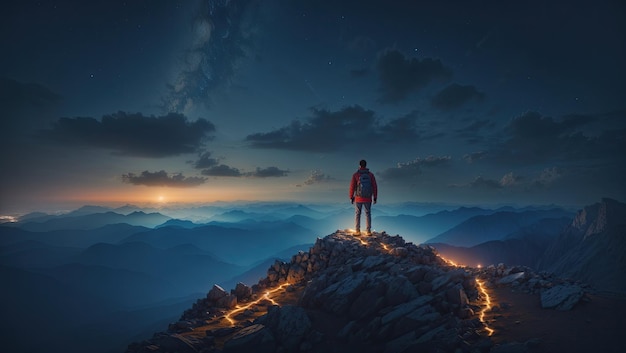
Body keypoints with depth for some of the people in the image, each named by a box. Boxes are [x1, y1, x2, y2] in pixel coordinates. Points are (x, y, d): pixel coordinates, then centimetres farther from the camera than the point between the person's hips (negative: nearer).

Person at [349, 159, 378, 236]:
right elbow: (375, 187, -4)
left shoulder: (355, 175, -10)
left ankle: (357, 231, 13)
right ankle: (368, 231, 13)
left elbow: (352, 187, -9)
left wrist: (351, 197, 3)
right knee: (368, 214, 15)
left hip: (358, 198, -1)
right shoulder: (371, 174, -5)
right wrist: (375, 198, 6)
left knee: (357, 214, 13)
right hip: (368, 198, 1)